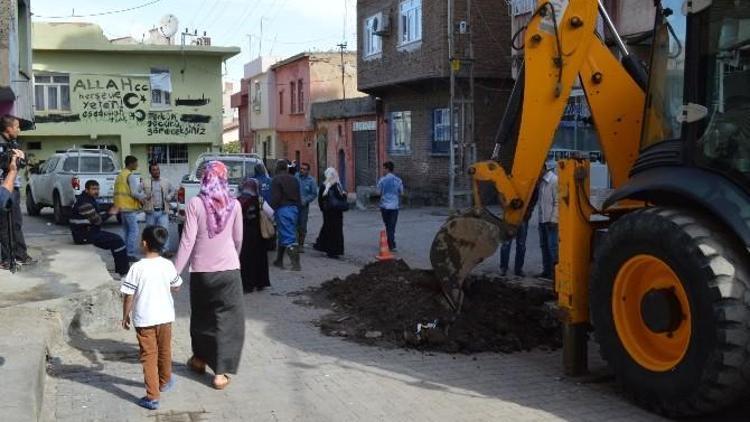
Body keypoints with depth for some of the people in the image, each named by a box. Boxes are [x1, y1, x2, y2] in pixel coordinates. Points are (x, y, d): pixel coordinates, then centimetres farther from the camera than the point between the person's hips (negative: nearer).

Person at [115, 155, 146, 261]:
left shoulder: (120, 175, 17)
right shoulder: (131, 176, -13)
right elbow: (134, 193, -18)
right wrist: (142, 198, -2)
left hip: (122, 207, 9)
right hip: (129, 207, -9)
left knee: (126, 230, 15)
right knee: (134, 230, -7)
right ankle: (131, 254, -10)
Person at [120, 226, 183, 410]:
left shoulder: (137, 268, -16)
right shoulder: (168, 265, -6)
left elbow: (128, 295, -12)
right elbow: (176, 286, 9)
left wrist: (125, 316, 2)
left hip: (144, 319, -3)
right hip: (165, 317, 3)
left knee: (149, 356, 2)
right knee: (165, 351, 22)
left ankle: (152, 397, 0)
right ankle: (165, 382, 43)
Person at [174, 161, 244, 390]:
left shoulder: (195, 204, -8)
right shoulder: (234, 205, -2)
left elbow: (188, 241, -11)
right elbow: (238, 239, 7)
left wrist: (176, 271, -7)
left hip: (201, 270, 0)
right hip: (228, 269, 0)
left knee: (201, 315, 20)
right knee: (227, 319, 5)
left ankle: (200, 360, 36)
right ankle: (220, 373, 2)